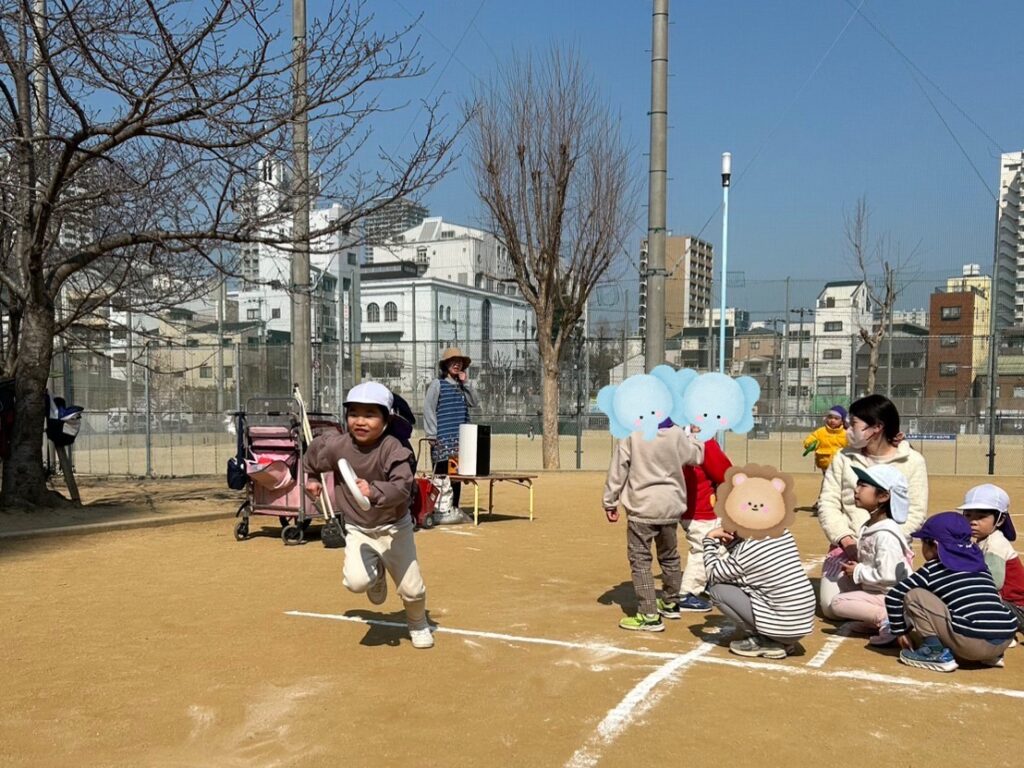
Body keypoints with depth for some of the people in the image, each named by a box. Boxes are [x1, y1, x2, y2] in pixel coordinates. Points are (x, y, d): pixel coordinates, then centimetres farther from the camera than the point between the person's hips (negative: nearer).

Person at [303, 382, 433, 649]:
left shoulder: (392, 449, -24)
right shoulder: (336, 446, -15)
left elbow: (402, 487, -36)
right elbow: (313, 452, 9)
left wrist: (374, 492, -52)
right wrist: (311, 478, 10)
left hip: (394, 529, -2)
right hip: (357, 530, 2)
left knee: (412, 589, 5)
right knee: (356, 581, -23)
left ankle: (418, 625, 41)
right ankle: (377, 574, 16)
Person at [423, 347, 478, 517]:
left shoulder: (463, 385, 17)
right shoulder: (437, 384, 1)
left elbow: (474, 403, 6)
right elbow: (428, 409, -4)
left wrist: (466, 383, 1)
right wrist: (432, 435, -10)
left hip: (462, 438, 6)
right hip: (443, 438, -6)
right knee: (441, 473, -9)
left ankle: (454, 508, 16)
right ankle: (438, 508, -7)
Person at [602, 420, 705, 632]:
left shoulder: (631, 434, -11)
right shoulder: (677, 434, -4)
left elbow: (618, 470, -8)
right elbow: (697, 456, 12)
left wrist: (610, 502, 1)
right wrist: (690, 432, 25)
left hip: (642, 507, -4)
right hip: (670, 507, 4)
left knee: (640, 560, 1)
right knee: (670, 557, 22)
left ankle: (649, 616, -4)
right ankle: (670, 603, 39)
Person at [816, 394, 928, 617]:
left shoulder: (913, 461, -1)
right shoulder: (843, 458, 4)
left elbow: (916, 513, -3)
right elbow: (827, 503, 2)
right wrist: (846, 541, -13)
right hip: (846, 546, 2)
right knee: (832, 608, -12)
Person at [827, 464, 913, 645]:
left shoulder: (885, 534, -22)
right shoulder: (869, 527, 8)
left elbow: (887, 575, -27)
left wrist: (858, 572, -14)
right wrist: (855, 566, 1)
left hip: (890, 596, -10)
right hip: (877, 592, 10)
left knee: (838, 602, -19)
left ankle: (887, 619, -19)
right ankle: (871, 623, 9)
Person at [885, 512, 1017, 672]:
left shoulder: (932, 569, 4)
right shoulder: (979, 563, 20)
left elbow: (893, 596, 3)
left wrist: (900, 632, 15)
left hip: (971, 643, -6)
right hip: (1005, 641, 6)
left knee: (913, 595, 4)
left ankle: (935, 651, -1)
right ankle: (990, 656, 21)